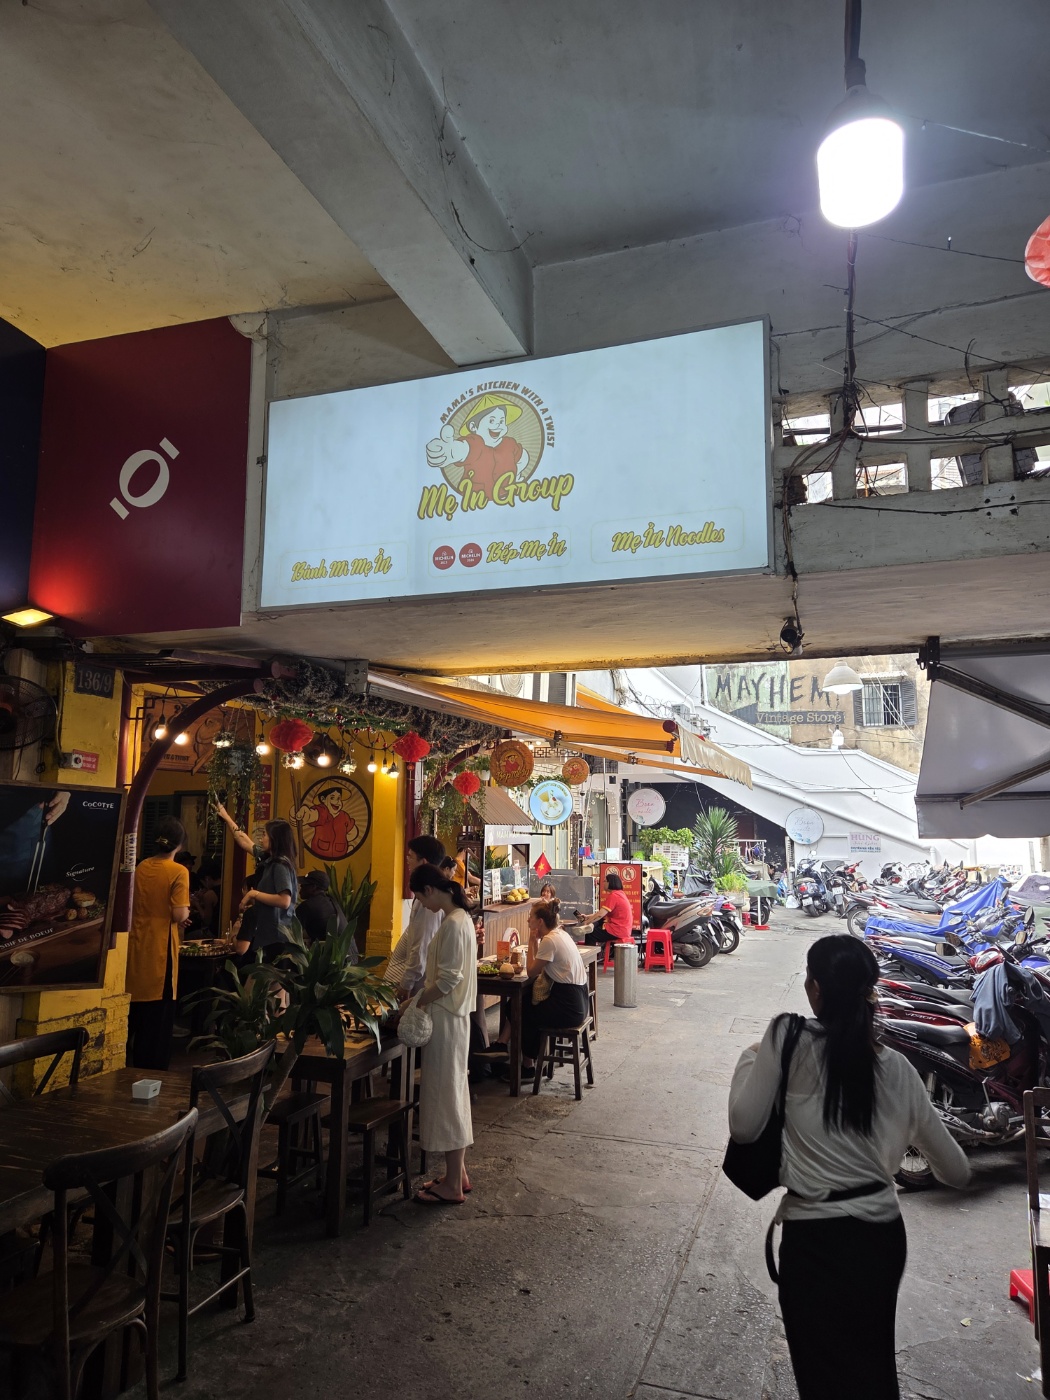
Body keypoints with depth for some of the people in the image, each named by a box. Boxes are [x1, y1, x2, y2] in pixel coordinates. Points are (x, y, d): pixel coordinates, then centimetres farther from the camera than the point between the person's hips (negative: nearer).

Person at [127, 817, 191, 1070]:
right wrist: (185, 913, 2)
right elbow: (180, 915, -18)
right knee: (157, 1019, 5)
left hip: (136, 948, 6)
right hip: (159, 951, -6)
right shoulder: (179, 872, -13)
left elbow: (132, 907, 12)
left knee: (131, 1016, 17)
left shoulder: (141, 867, 4)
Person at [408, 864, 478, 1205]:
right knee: (452, 1092, 17)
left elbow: (447, 980, -23)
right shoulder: (460, 917, 10)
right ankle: (458, 1173, 28)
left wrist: (414, 1004, -14)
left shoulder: (452, 924, -20)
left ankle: (452, 1186, 11)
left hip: (446, 1018, -10)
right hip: (453, 1014, 10)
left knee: (445, 1093, 0)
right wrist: (419, 990, 13)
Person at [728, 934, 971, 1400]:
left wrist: (750, 1060, 4)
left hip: (817, 1239, -5)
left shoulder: (790, 1038, -15)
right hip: (885, 1234, 5)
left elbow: (744, 1127, -10)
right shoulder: (897, 1069, -2)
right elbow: (957, 1172, 7)